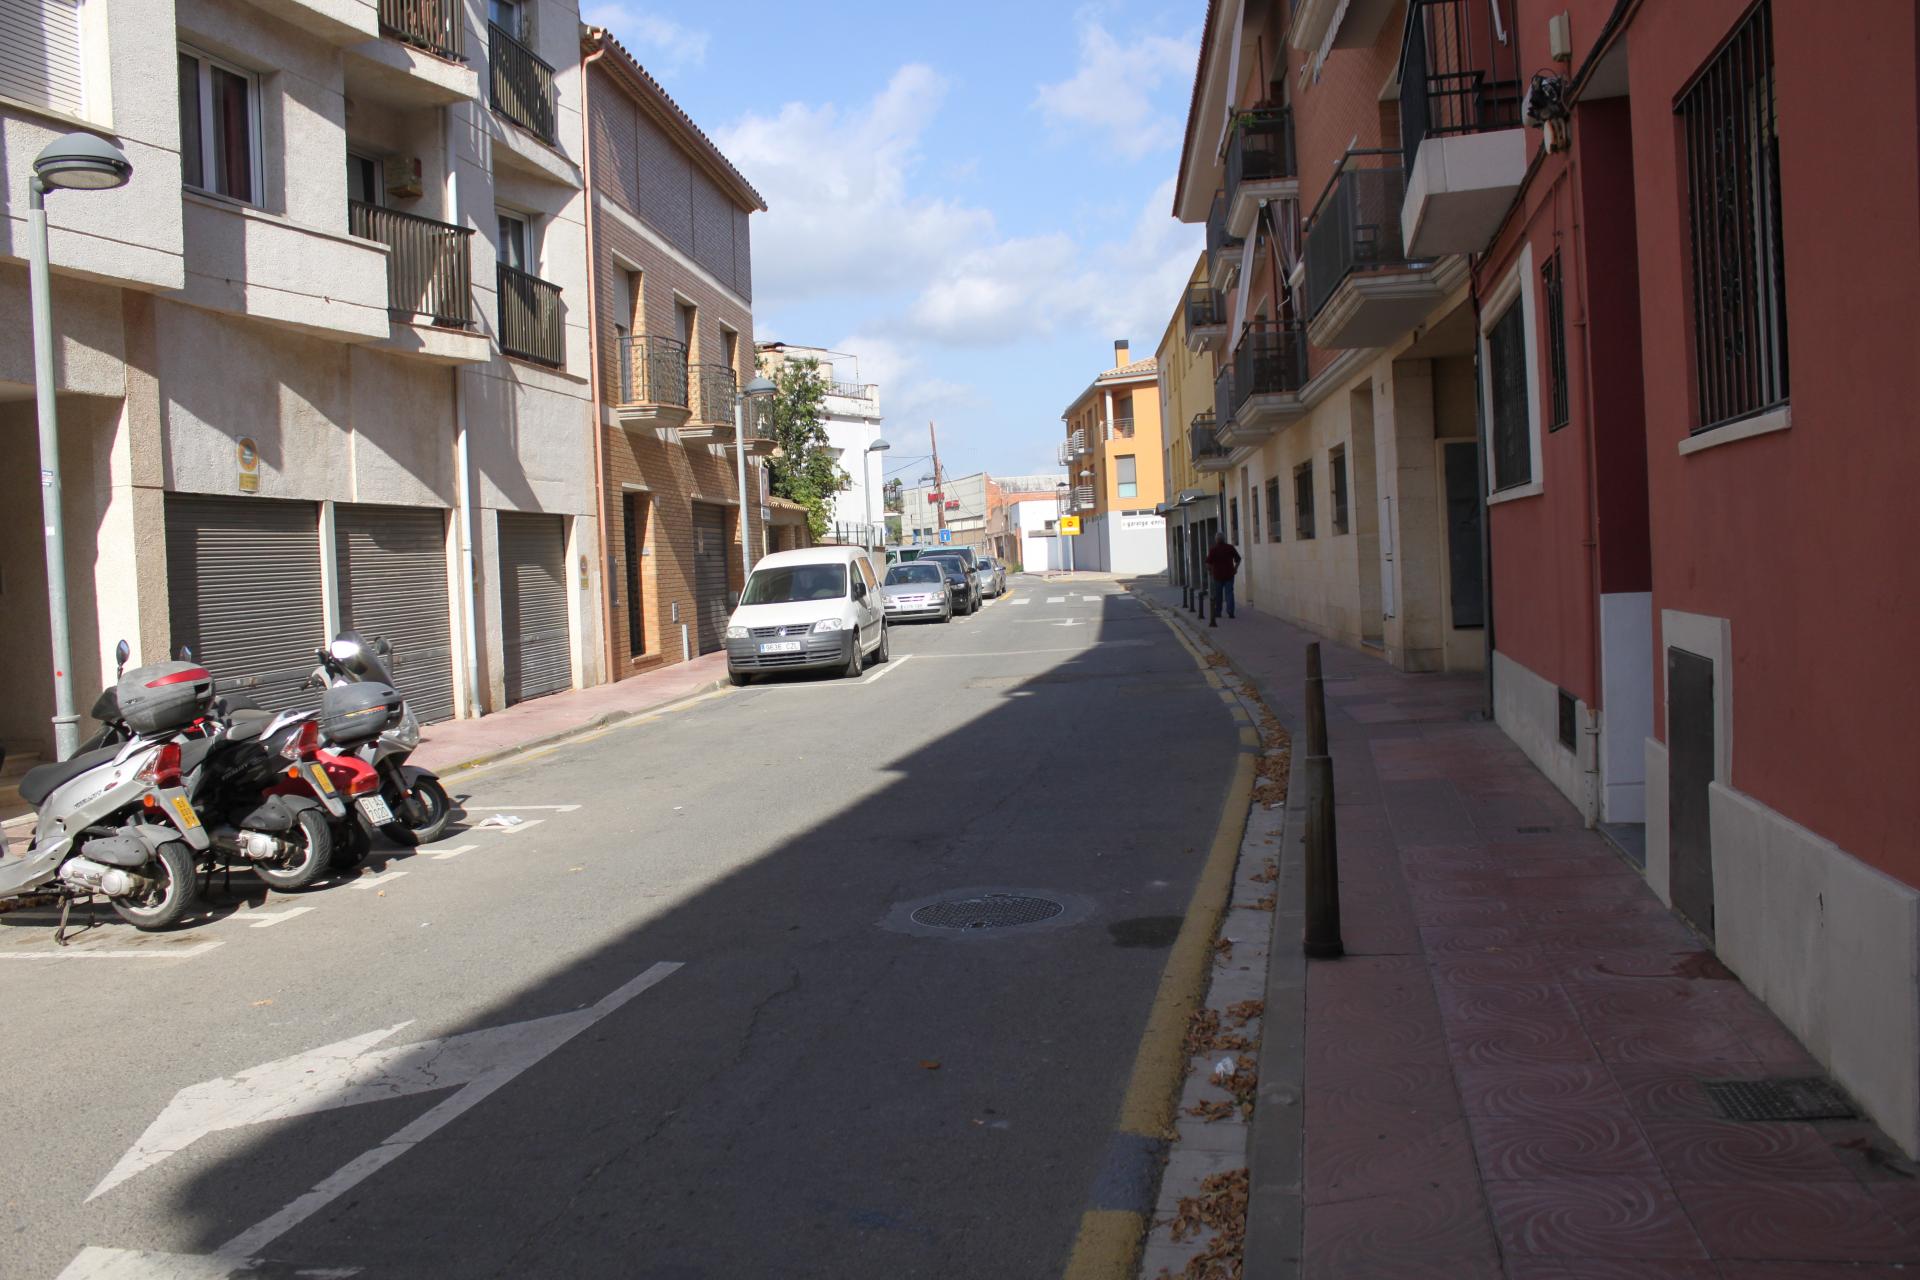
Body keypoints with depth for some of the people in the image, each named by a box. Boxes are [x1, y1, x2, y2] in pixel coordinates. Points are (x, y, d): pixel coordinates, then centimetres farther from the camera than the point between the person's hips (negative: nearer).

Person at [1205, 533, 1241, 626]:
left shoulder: (1213, 550, -7)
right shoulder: (1230, 547, -1)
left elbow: (1208, 563, -10)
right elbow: (1238, 559, 4)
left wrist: (1210, 570, 7)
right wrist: (1235, 568, 17)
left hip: (1218, 575, -1)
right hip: (1229, 574, 1)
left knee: (1218, 594, 10)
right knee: (1229, 592, 0)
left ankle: (1217, 613, 16)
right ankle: (1230, 612, -13)